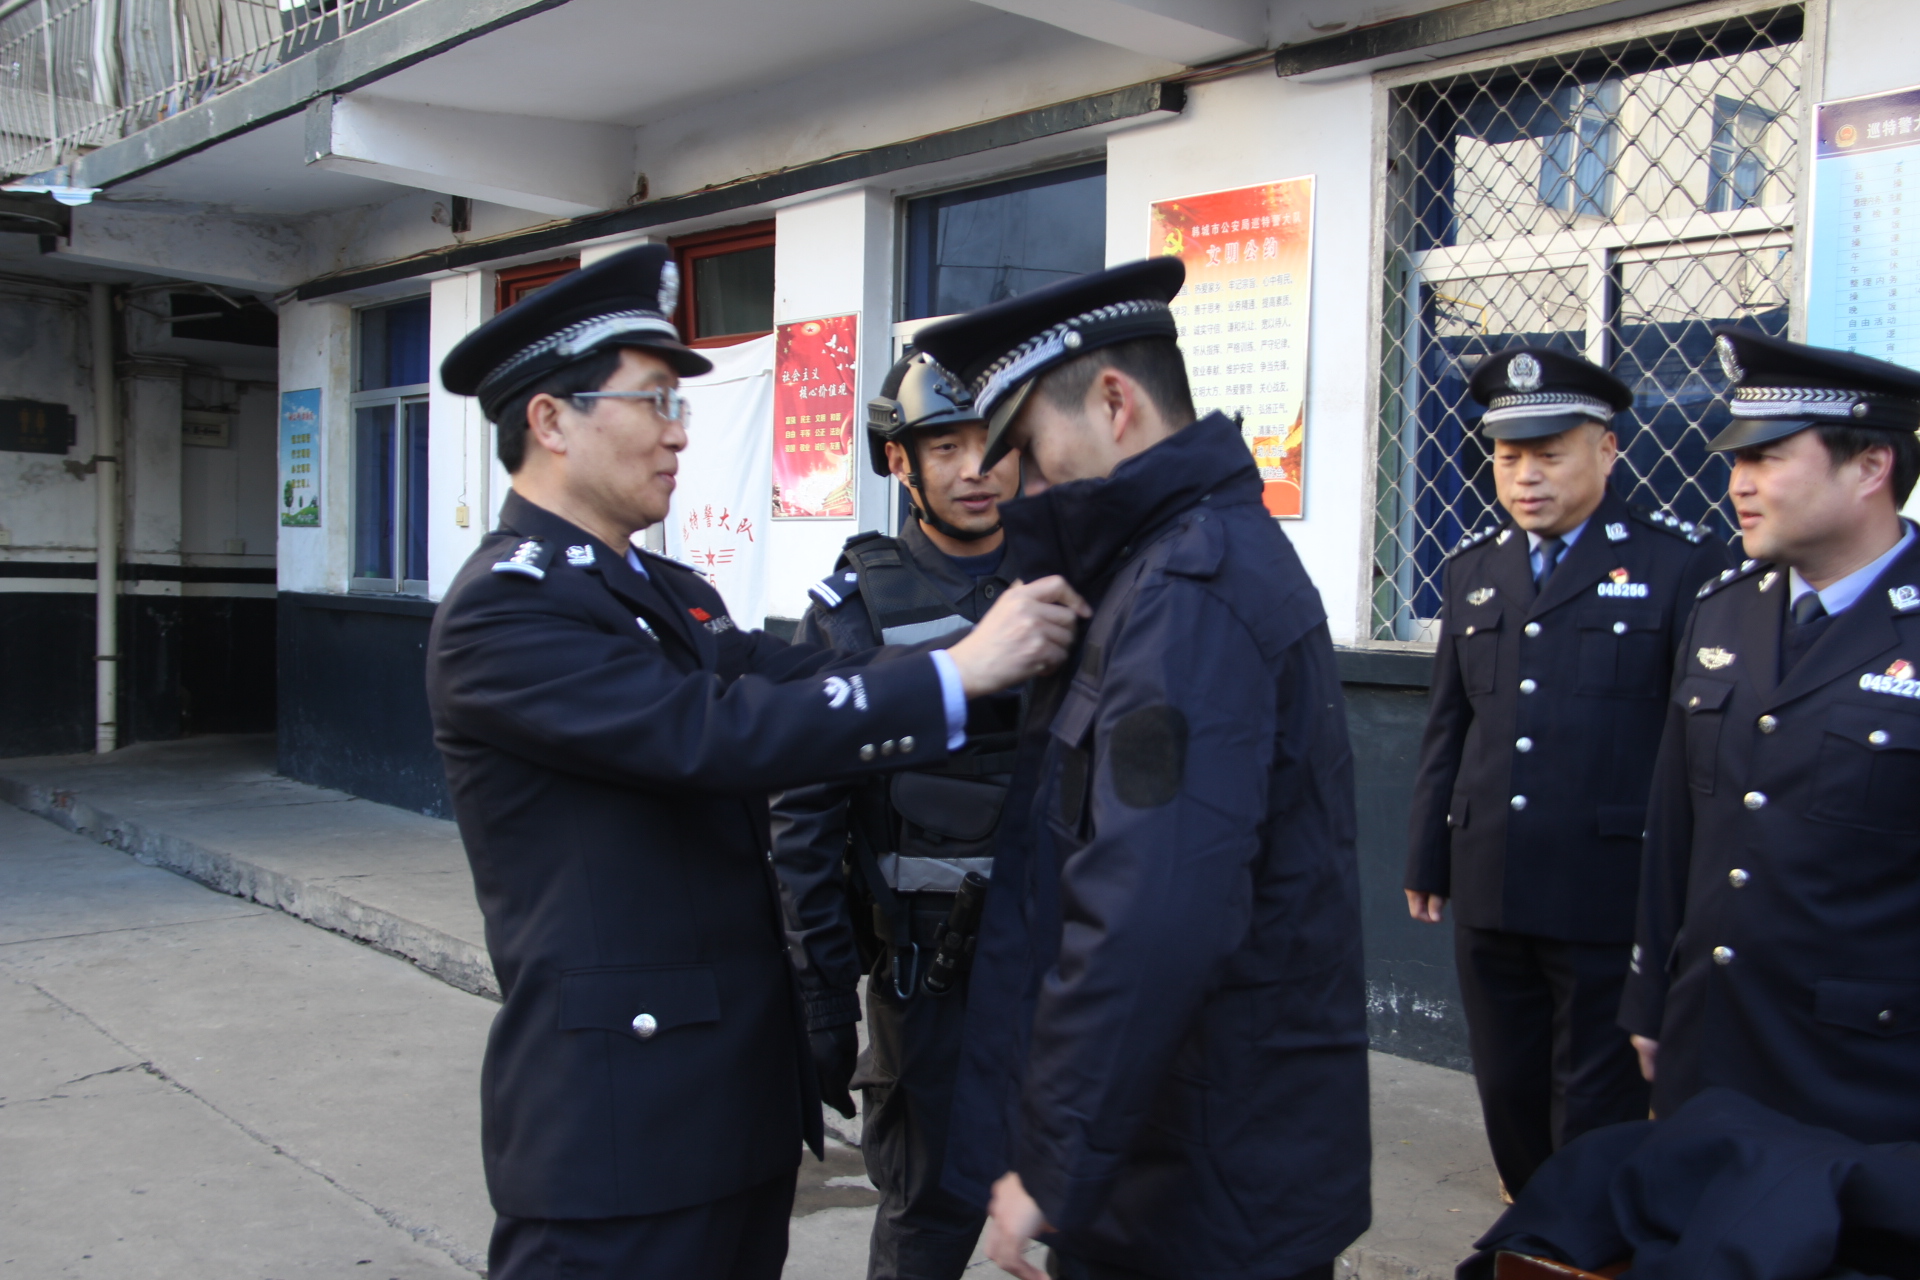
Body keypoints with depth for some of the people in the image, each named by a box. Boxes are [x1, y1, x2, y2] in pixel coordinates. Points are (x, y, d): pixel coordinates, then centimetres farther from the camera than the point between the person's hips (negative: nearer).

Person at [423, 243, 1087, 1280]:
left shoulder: (671, 594, 13)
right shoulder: (500, 610, -15)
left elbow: (800, 682, 0)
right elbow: (713, 733, -26)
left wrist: (1013, 644, -11)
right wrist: (957, 672, -24)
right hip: (615, 1112, -8)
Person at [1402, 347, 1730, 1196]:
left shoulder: (1680, 564, -5)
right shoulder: (1472, 569, 11)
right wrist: (1428, 857, 14)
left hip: (1609, 893, -5)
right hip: (1487, 890, 5)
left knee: (1598, 1107, 6)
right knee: (1506, 1091, 16)